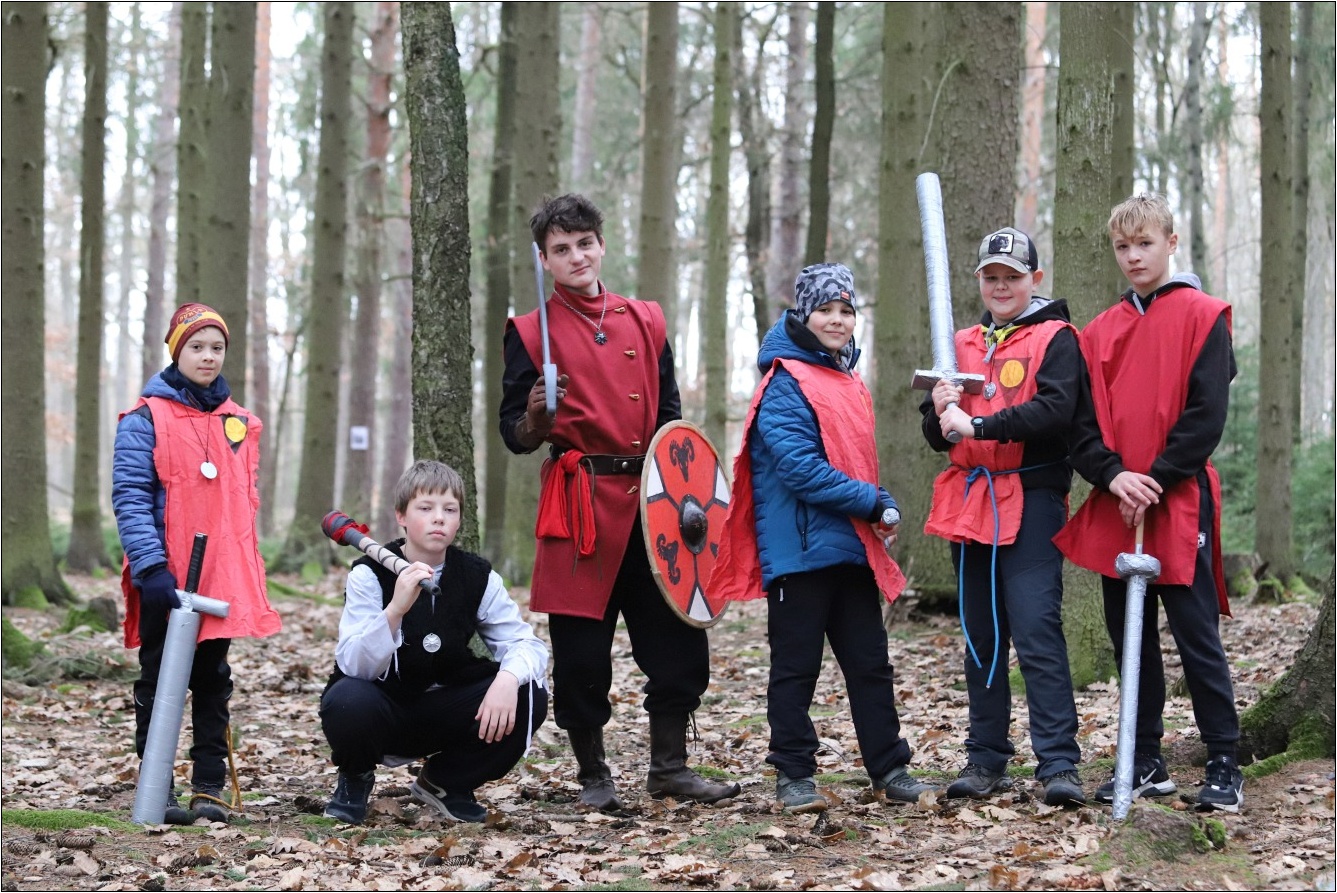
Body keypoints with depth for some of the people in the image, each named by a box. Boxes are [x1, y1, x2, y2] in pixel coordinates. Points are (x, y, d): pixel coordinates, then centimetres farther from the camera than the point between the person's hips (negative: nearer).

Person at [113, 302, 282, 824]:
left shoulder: (239, 423, 12)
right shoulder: (146, 419, -5)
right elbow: (130, 498, -11)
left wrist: (248, 568, 12)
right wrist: (151, 567, -20)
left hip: (223, 577, 5)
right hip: (164, 579, -5)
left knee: (213, 682, 8)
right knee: (159, 681, 3)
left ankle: (209, 786, 13)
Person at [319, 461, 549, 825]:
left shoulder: (478, 577, -4)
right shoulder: (370, 574, -14)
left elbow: (527, 644, -9)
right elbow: (354, 666, -25)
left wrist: (509, 679, -33)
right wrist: (395, 609, -43)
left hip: (445, 713, 3)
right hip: (382, 709, -3)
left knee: (528, 698, -21)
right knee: (348, 701, -37)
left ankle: (445, 781, 4)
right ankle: (354, 779, 0)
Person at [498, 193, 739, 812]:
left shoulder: (646, 321, 13)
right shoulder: (532, 332, 1)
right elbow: (515, 436, 0)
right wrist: (535, 419, -22)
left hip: (650, 502, 4)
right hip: (580, 506, -4)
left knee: (680, 639, 3)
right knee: (581, 653, -1)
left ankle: (669, 767, 17)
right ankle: (593, 777, 14)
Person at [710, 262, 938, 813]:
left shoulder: (848, 382, 17)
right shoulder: (785, 383, -10)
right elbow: (800, 468, -19)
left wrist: (881, 510, 7)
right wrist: (873, 503, -16)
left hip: (852, 548, 8)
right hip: (801, 549, -8)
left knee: (870, 662, 10)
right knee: (796, 665, 1)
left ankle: (889, 770, 17)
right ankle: (793, 777, 8)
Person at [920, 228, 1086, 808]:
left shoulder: (1055, 339, 0)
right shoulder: (963, 345, 18)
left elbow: (1055, 409, -18)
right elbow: (937, 435, 16)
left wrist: (978, 424, -23)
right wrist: (941, 410, -7)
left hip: (1031, 502, -6)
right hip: (970, 501, 6)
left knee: (1036, 629, -14)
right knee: (981, 637, 10)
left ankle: (1059, 764, -15)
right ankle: (986, 759, 17)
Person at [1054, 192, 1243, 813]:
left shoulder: (1202, 316, -1)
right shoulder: (1099, 333, 14)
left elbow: (1205, 414, -9)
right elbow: (1083, 423, 8)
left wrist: (1155, 482, -14)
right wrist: (1114, 476, -10)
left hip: (1181, 505, -5)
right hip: (1113, 511, 5)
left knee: (1195, 635, -5)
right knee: (1129, 639, 9)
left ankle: (1224, 767, 2)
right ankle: (1145, 763, 18)